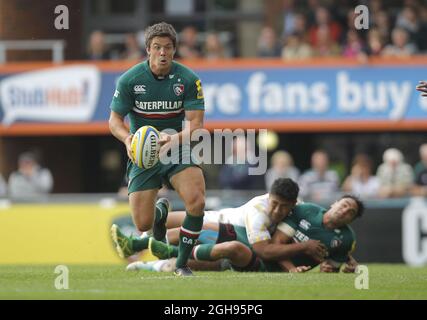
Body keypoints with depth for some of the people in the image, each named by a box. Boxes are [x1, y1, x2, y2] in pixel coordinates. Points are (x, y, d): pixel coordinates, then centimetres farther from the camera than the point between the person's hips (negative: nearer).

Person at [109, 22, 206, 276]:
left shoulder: (189, 79, -10)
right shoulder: (130, 79, -10)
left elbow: (196, 122, -14)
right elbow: (115, 119, -5)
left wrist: (176, 138, -35)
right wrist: (127, 138, -28)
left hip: (179, 150, 0)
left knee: (196, 201, -27)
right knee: (143, 224, -5)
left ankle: (182, 263, -7)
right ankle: (161, 210, 36)